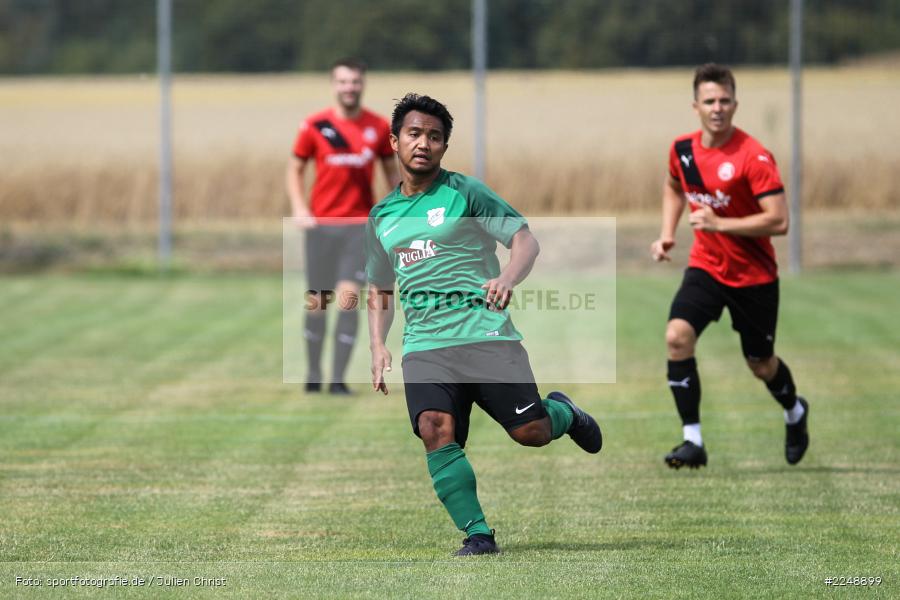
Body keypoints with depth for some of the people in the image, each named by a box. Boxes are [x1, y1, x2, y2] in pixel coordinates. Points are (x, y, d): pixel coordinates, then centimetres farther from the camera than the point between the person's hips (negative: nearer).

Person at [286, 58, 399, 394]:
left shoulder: (378, 127, 3)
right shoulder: (315, 126, 0)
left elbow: (391, 170, 14)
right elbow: (295, 169, 8)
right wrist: (298, 208, -6)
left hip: (359, 225, 0)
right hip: (320, 224, 0)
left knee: (348, 299, -12)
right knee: (316, 303, 5)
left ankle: (338, 379, -6)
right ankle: (313, 374, 22)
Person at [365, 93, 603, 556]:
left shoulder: (464, 193, 3)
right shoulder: (381, 217, 17)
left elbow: (525, 240, -3)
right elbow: (379, 291, 27)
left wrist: (508, 276, -24)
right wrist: (378, 345, 11)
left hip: (483, 332, -3)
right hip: (424, 344, 3)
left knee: (531, 432, -11)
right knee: (435, 429, -21)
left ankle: (561, 412, 27)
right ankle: (477, 534, -13)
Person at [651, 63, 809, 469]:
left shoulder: (754, 157, -20)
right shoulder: (683, 149, -2)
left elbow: (779, 221, -25)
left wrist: (719, 223, -28)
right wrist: (667, 234, 8)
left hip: (754, 276, -4)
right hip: (705, 267, 4)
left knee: (761, 365, 11)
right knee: (677, 336, -21)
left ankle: (795, 413, 46)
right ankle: (693, 440, -16)